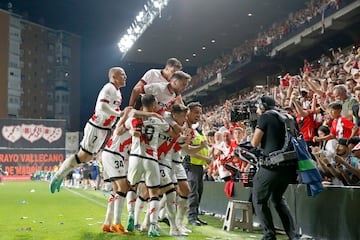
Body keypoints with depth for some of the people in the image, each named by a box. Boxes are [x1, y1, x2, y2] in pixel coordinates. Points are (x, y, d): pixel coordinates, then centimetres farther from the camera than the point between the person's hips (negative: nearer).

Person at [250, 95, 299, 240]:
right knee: (278, 198, 24)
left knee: (259, 200, 8)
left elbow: (255, 143, -10)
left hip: (272, 166, -7)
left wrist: (256, 137, 12)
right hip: (289, 165, 7)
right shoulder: (288, 118, 16)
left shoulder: (265, 117, -5)